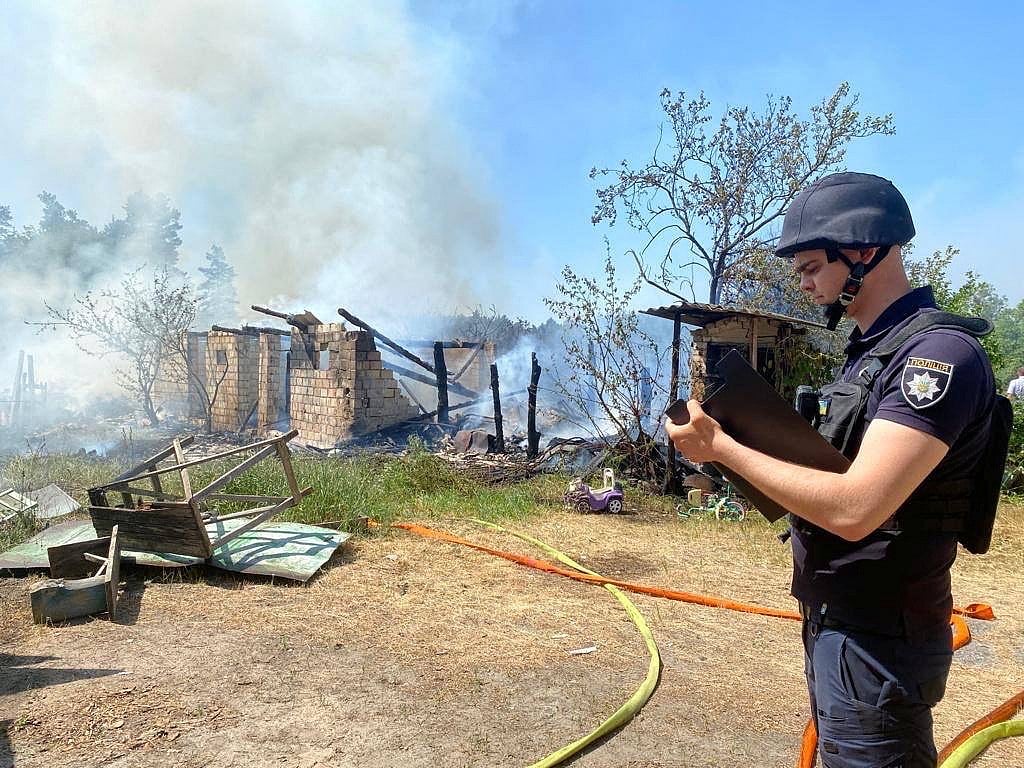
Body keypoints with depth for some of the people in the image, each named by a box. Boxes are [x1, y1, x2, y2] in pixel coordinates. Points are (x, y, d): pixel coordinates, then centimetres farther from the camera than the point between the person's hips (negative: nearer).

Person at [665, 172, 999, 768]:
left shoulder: (941, 353, -22)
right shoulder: (870, 351, 10)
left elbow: (854, 508, -31)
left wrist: (721, 446, -22)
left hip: (878, 645, -9)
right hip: (834, 626, 9)